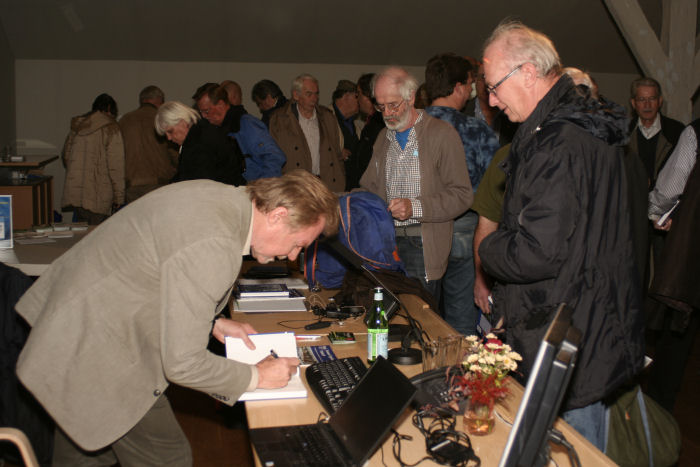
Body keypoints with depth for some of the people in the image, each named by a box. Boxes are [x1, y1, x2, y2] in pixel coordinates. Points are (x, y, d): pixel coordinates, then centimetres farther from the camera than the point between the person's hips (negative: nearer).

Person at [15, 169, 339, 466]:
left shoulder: (219, 195, -4)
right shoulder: (214, 249, -33)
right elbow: (183, 365, -28)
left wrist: (213, 322, 9)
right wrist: (256, 377, -14)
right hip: (95, 354, -9)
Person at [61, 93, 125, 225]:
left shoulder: (76, 127, 12)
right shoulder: (110, 129, -7)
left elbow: (65, 156, 20)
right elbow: (115, 165, -10)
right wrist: (118, 197, -6)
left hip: (74, 192, 6)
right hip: (97, 196, -6)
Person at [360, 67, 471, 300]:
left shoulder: (442, 134, -5)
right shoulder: (384, 137, 17)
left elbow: (462, 195, -10)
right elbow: (370, 186, 22)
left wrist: (416, 207, -20)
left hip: (423, 246, -5)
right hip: (387, 241, 5)